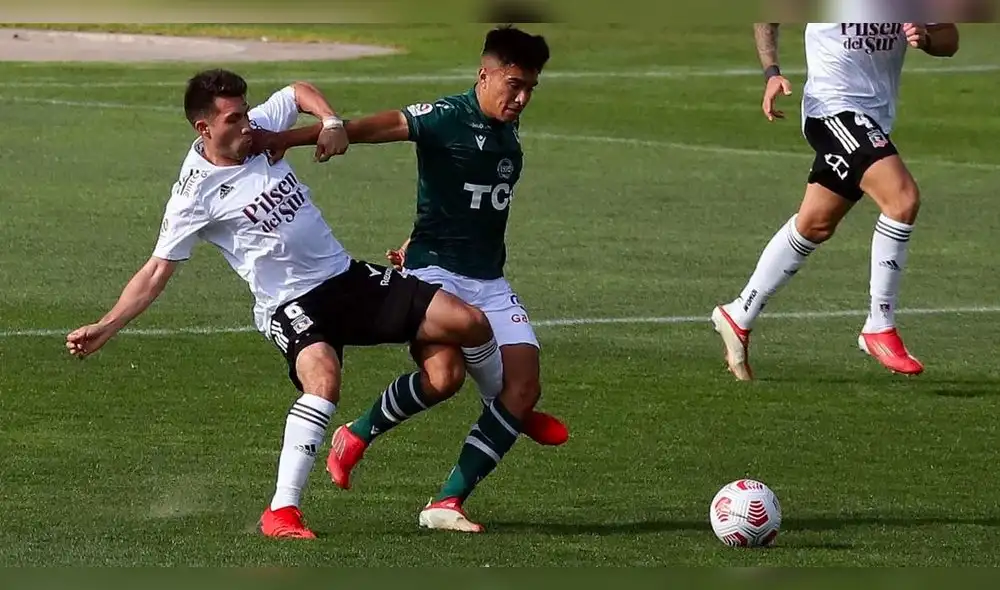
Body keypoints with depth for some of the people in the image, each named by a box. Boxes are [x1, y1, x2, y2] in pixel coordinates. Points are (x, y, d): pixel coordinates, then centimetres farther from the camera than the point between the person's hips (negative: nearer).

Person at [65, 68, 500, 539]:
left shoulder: (261, 127, 3)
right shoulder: (196, 192, -11)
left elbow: (300, 91, 24)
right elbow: (156, 273, -8)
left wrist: (331, 122, 3)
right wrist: (104, 328, -17)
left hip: (347, 275, 7)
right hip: (289, 303, -6)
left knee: (469, 324, -6)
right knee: (323, 377, -38)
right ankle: (282, 511, -35)